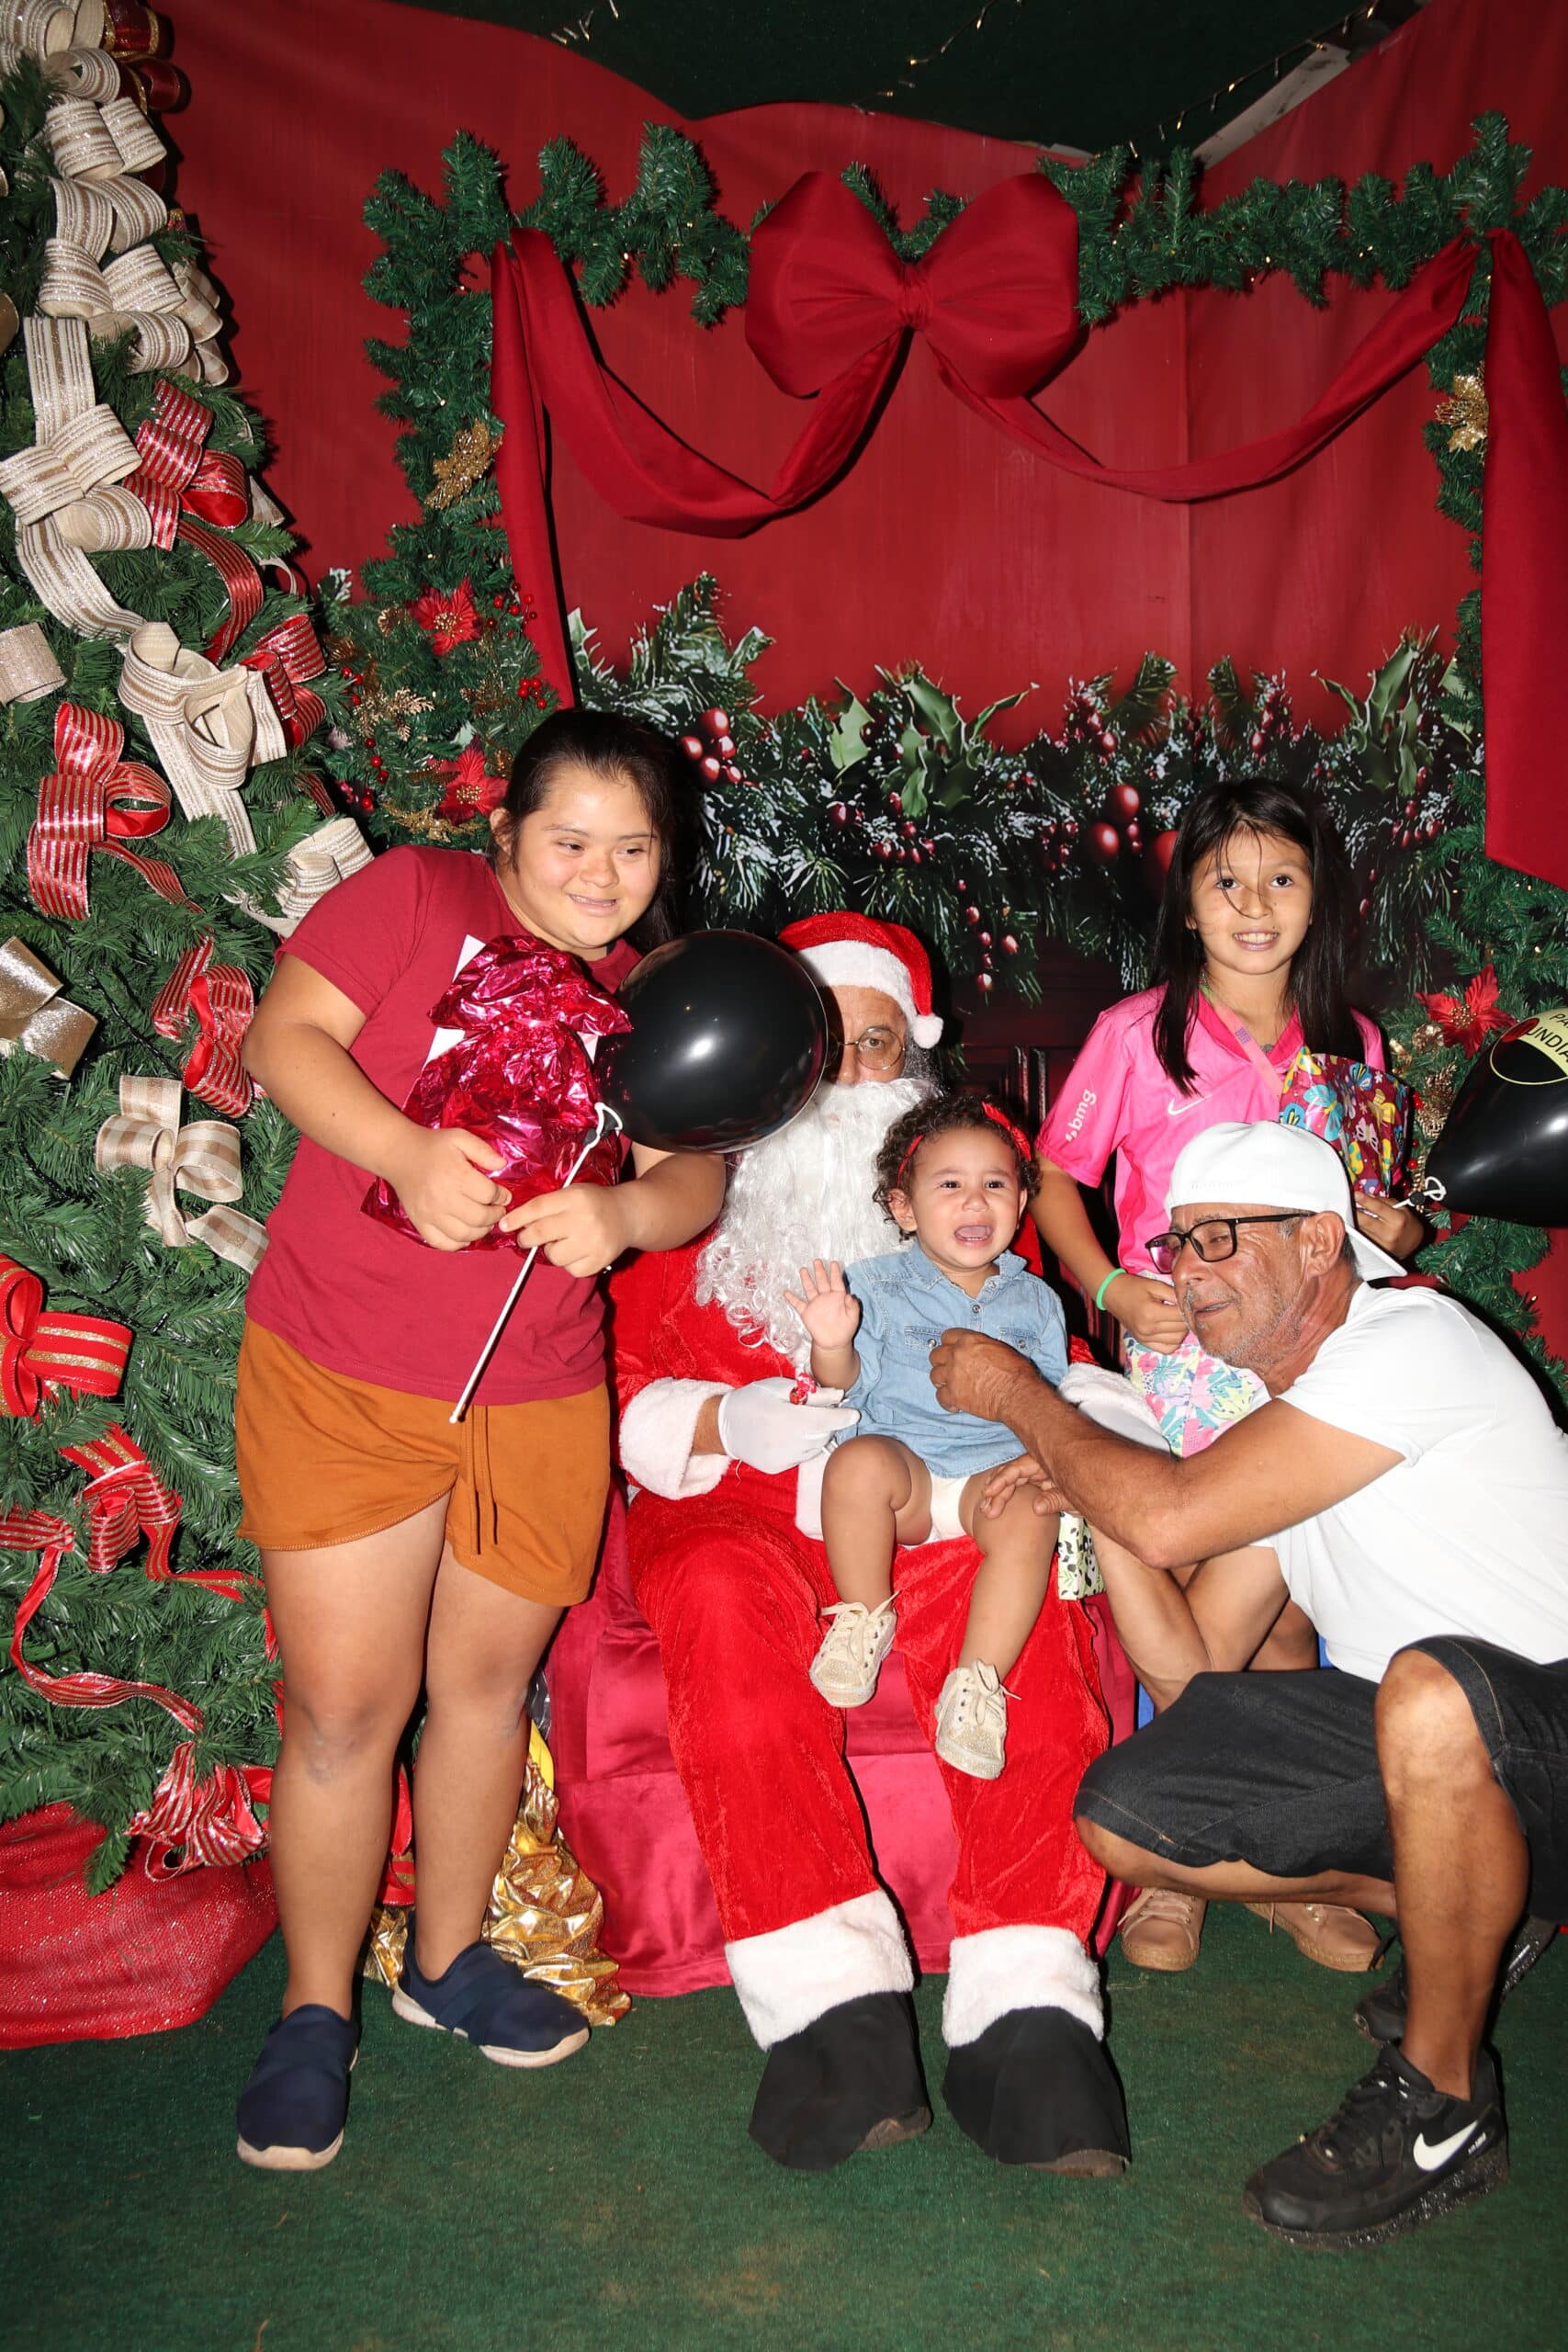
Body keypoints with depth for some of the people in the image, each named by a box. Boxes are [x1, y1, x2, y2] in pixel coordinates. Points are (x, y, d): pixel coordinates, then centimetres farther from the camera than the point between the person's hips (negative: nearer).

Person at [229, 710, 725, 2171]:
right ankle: (315, 2012, 22)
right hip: (338, 1385, -4)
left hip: (541, 1402, 4)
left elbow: (697, 1179, 1)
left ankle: (447, 1959, 37)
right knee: (345, 1706, 1)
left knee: (487, 1683, 15)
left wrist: (622, 1212, -22)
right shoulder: (417, 898, -3)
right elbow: (287, 1035, -11)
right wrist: (407, 1153, -27)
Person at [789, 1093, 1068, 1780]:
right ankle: (865, 1618, -13)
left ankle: (978, 1679, -24)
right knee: (860, 1462, -34)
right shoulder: (877, 1284, 7)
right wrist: (831, 1345, -25)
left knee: (1030, 1512, -31)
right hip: (901, 1454, -1)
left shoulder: (1035, 1301, 16)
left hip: (996, 1470, 1)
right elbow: (844, 1385, -2)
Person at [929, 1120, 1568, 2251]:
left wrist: (1017, 1393, -13)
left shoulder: (1414, 1341, -19)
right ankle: (1464, 1914, 14)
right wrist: (1089, 1488, -4)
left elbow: (1171, 1518, -28)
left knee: (1430, 1690, -41)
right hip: (1429, 1743, 8)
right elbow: (1193, 1668, 6)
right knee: (1123, 1816, -3)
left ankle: (1441, 2106, -16)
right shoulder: (1276, 1425, 9)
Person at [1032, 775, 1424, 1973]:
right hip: (1180, 1355, -2)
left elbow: (1370, 1203, 18)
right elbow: (1057, 1176, 3)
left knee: (1287, 1612, 6)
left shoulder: (1352, 1043, 7)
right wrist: (1111, 1286, -11)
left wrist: (1394, 1227, -5)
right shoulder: (1138, 1033, -3)